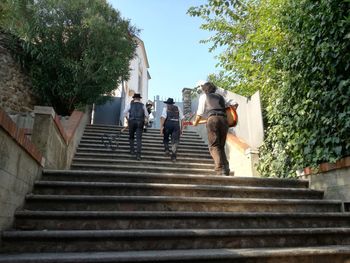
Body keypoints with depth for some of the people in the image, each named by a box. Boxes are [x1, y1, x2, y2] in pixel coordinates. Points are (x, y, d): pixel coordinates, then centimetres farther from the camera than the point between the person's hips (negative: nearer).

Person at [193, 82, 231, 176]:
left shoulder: (204, 96, 16)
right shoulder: (220, 97, 28)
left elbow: (200, 112, 13)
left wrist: (195, 122, 27)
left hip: (213, 119, -4)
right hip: (224, 119, 5)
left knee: (214, 146, -8)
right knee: (221, 146, 10)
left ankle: (221, 170, -24)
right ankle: (226, 170, 0)